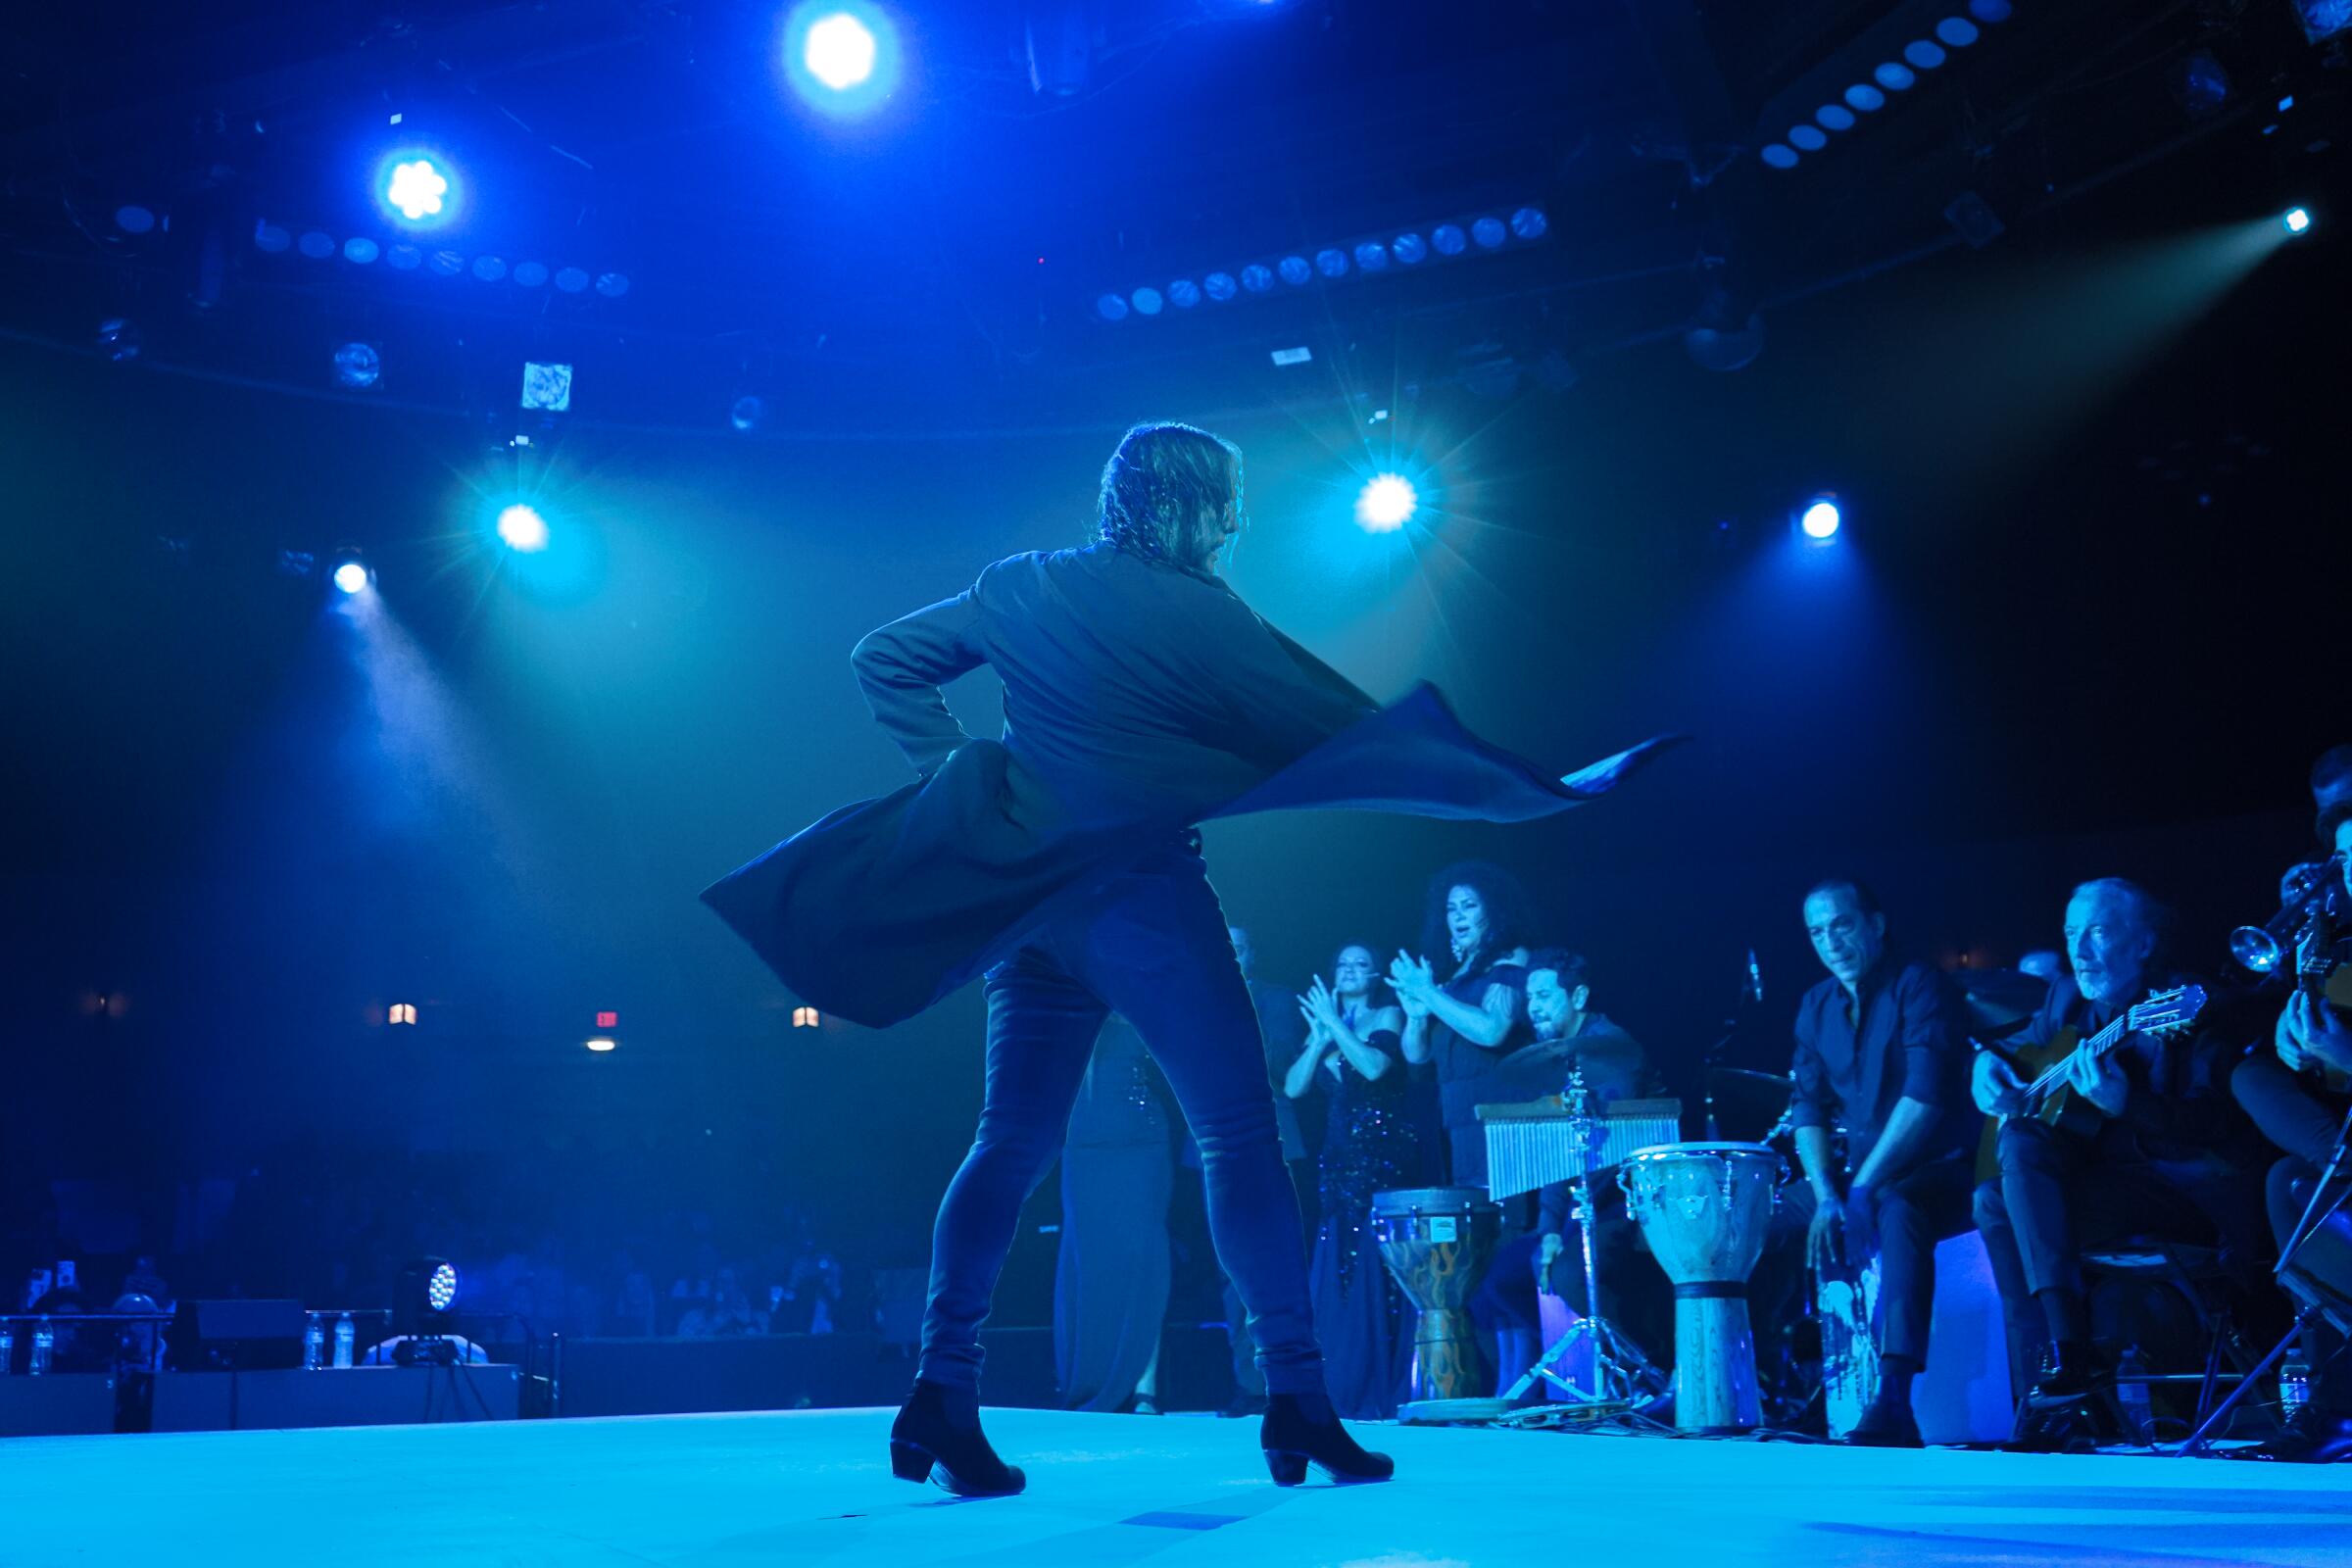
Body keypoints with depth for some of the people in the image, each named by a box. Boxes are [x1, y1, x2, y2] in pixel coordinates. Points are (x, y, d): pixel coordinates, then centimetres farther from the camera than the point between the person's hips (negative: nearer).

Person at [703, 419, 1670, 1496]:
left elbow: (885, 660, 16)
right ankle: (1295, 1399, 1)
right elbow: (1343, 729, -9)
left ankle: (942, 1392, 8)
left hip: (1031, 899, 6)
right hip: (1142, 893, -6)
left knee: (1011, 1143, 11)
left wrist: (951, 763, 16)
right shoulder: (1197, 615, -8)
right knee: (1239, 1136, 0)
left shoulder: (1021, 588, 9)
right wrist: (1534, 790, -5)